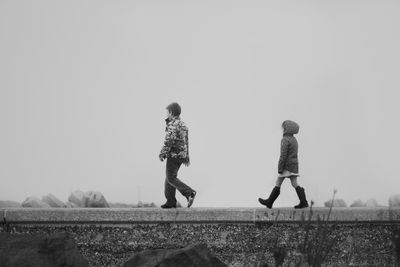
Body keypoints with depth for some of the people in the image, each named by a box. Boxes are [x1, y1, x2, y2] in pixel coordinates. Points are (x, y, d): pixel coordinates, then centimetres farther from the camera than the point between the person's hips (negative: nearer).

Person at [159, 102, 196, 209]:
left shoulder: (173, 125, -15)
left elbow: (169, 141, -20)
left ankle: (189, 193, -17)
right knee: (169, 177, 13)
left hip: (174, 155, -9)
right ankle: (170, 202, 12)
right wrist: (186, 157, 23)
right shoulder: (183, 124, 15)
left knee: (171, 178, -7)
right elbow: (186, 142, 19)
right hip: (181, 155, 9)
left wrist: (162, 154, -12)